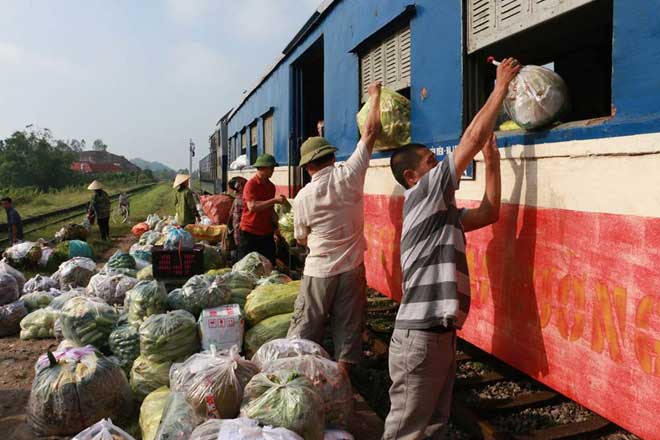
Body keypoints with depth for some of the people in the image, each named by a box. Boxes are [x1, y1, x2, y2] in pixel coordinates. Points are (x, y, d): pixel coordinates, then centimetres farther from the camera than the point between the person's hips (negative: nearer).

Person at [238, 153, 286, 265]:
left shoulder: (271, 186, 11)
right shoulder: (251, 184, -10)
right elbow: (252, 207, -22)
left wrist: (274, 226, 9)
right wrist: (274, 200, -22)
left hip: (267, 233, 6)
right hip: (250, 233, -6)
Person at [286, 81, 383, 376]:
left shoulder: (303, 197, -6)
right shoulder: (348, 176, -9)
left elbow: (301, 239, 8)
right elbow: (371, 131, -1)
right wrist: (375, 95, 11)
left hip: (318, 272, -1)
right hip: (351, 269, 1)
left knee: (304, 331, 10)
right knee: (348, 330, 11)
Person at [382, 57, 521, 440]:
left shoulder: (442, 214, 17)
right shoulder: (422, 195, -8)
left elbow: (489, 212, 23)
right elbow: (473, 137, -9)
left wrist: (492, 161, 20)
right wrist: (502, 85, 0)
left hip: (439, 332, 9)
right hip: (421, 334, -9)